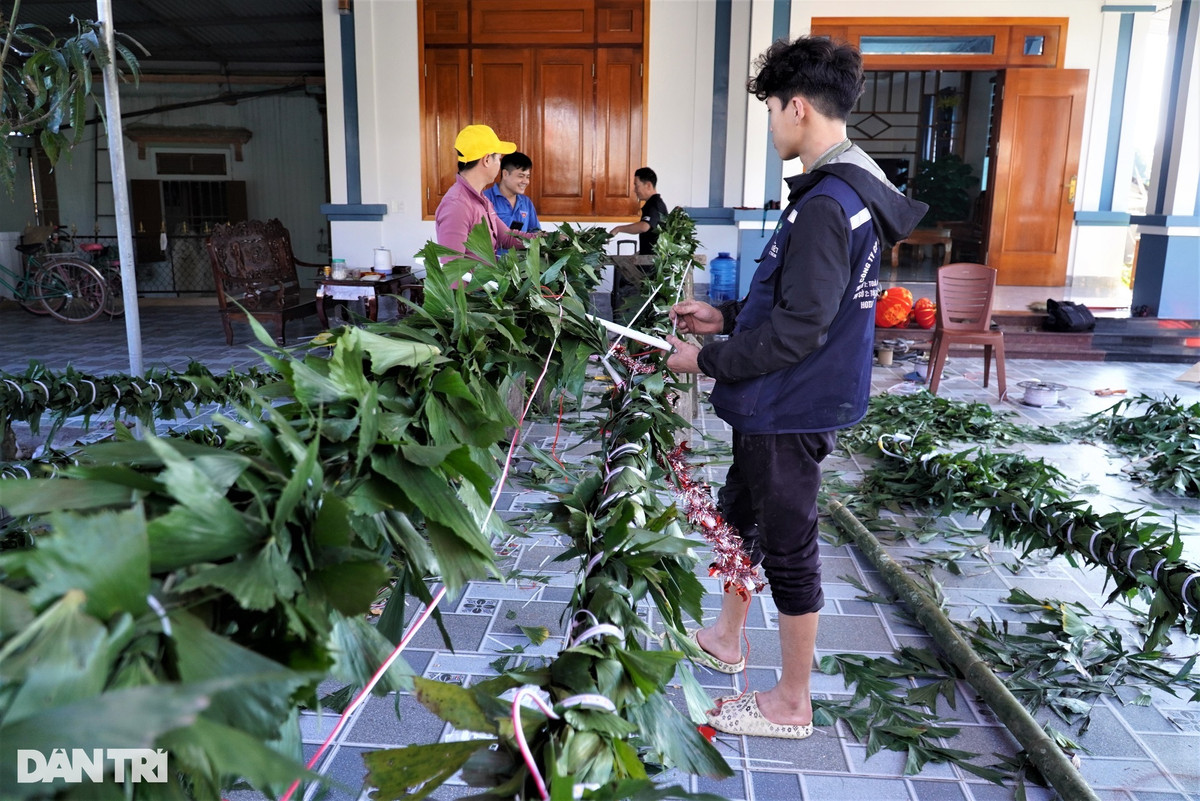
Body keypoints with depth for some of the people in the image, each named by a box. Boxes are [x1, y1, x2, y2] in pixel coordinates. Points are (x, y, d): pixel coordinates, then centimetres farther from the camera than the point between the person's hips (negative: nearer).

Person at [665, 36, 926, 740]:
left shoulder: (825, 206, -24)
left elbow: (797, 331, -26)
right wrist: (728, 317, 12)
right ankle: (726, 639, 45)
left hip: (792, 409, -10)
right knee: (740, 515, 24)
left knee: (787, 548, 4)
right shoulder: (846, 189, 9)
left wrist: (706, 361, -15)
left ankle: (792, 705, 23)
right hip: (781, 403, 10)